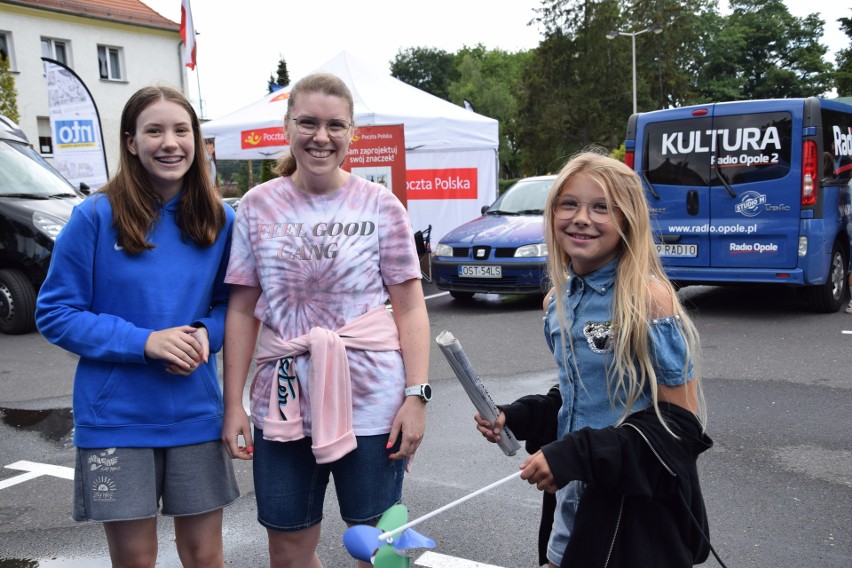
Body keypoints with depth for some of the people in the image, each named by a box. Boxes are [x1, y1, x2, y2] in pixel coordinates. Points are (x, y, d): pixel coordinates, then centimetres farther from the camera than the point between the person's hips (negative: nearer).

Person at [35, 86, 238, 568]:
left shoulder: (220, 220, 1)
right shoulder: (96, 217, -8)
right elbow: (55, 313, -6)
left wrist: (205, 334, -11)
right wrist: (143, 342, -19)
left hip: (195, 414, 3)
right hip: (117, 418, -2)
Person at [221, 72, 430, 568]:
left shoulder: (380, 205, -2)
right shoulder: (258, 206, 3)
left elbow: (410, 307, -1)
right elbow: (242, 310, 6)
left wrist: (416, 395, -9)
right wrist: (233, 404, 2)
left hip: (371, 403, -2)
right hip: (283, 404, 2)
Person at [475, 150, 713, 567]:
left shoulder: (649, 301, -18)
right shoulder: (561, 300, 3)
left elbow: (682, 422, -18)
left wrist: (577, 454, -25)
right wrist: (516, 417, -2)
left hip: (636, 507, -6)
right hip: (571, 499, 6)